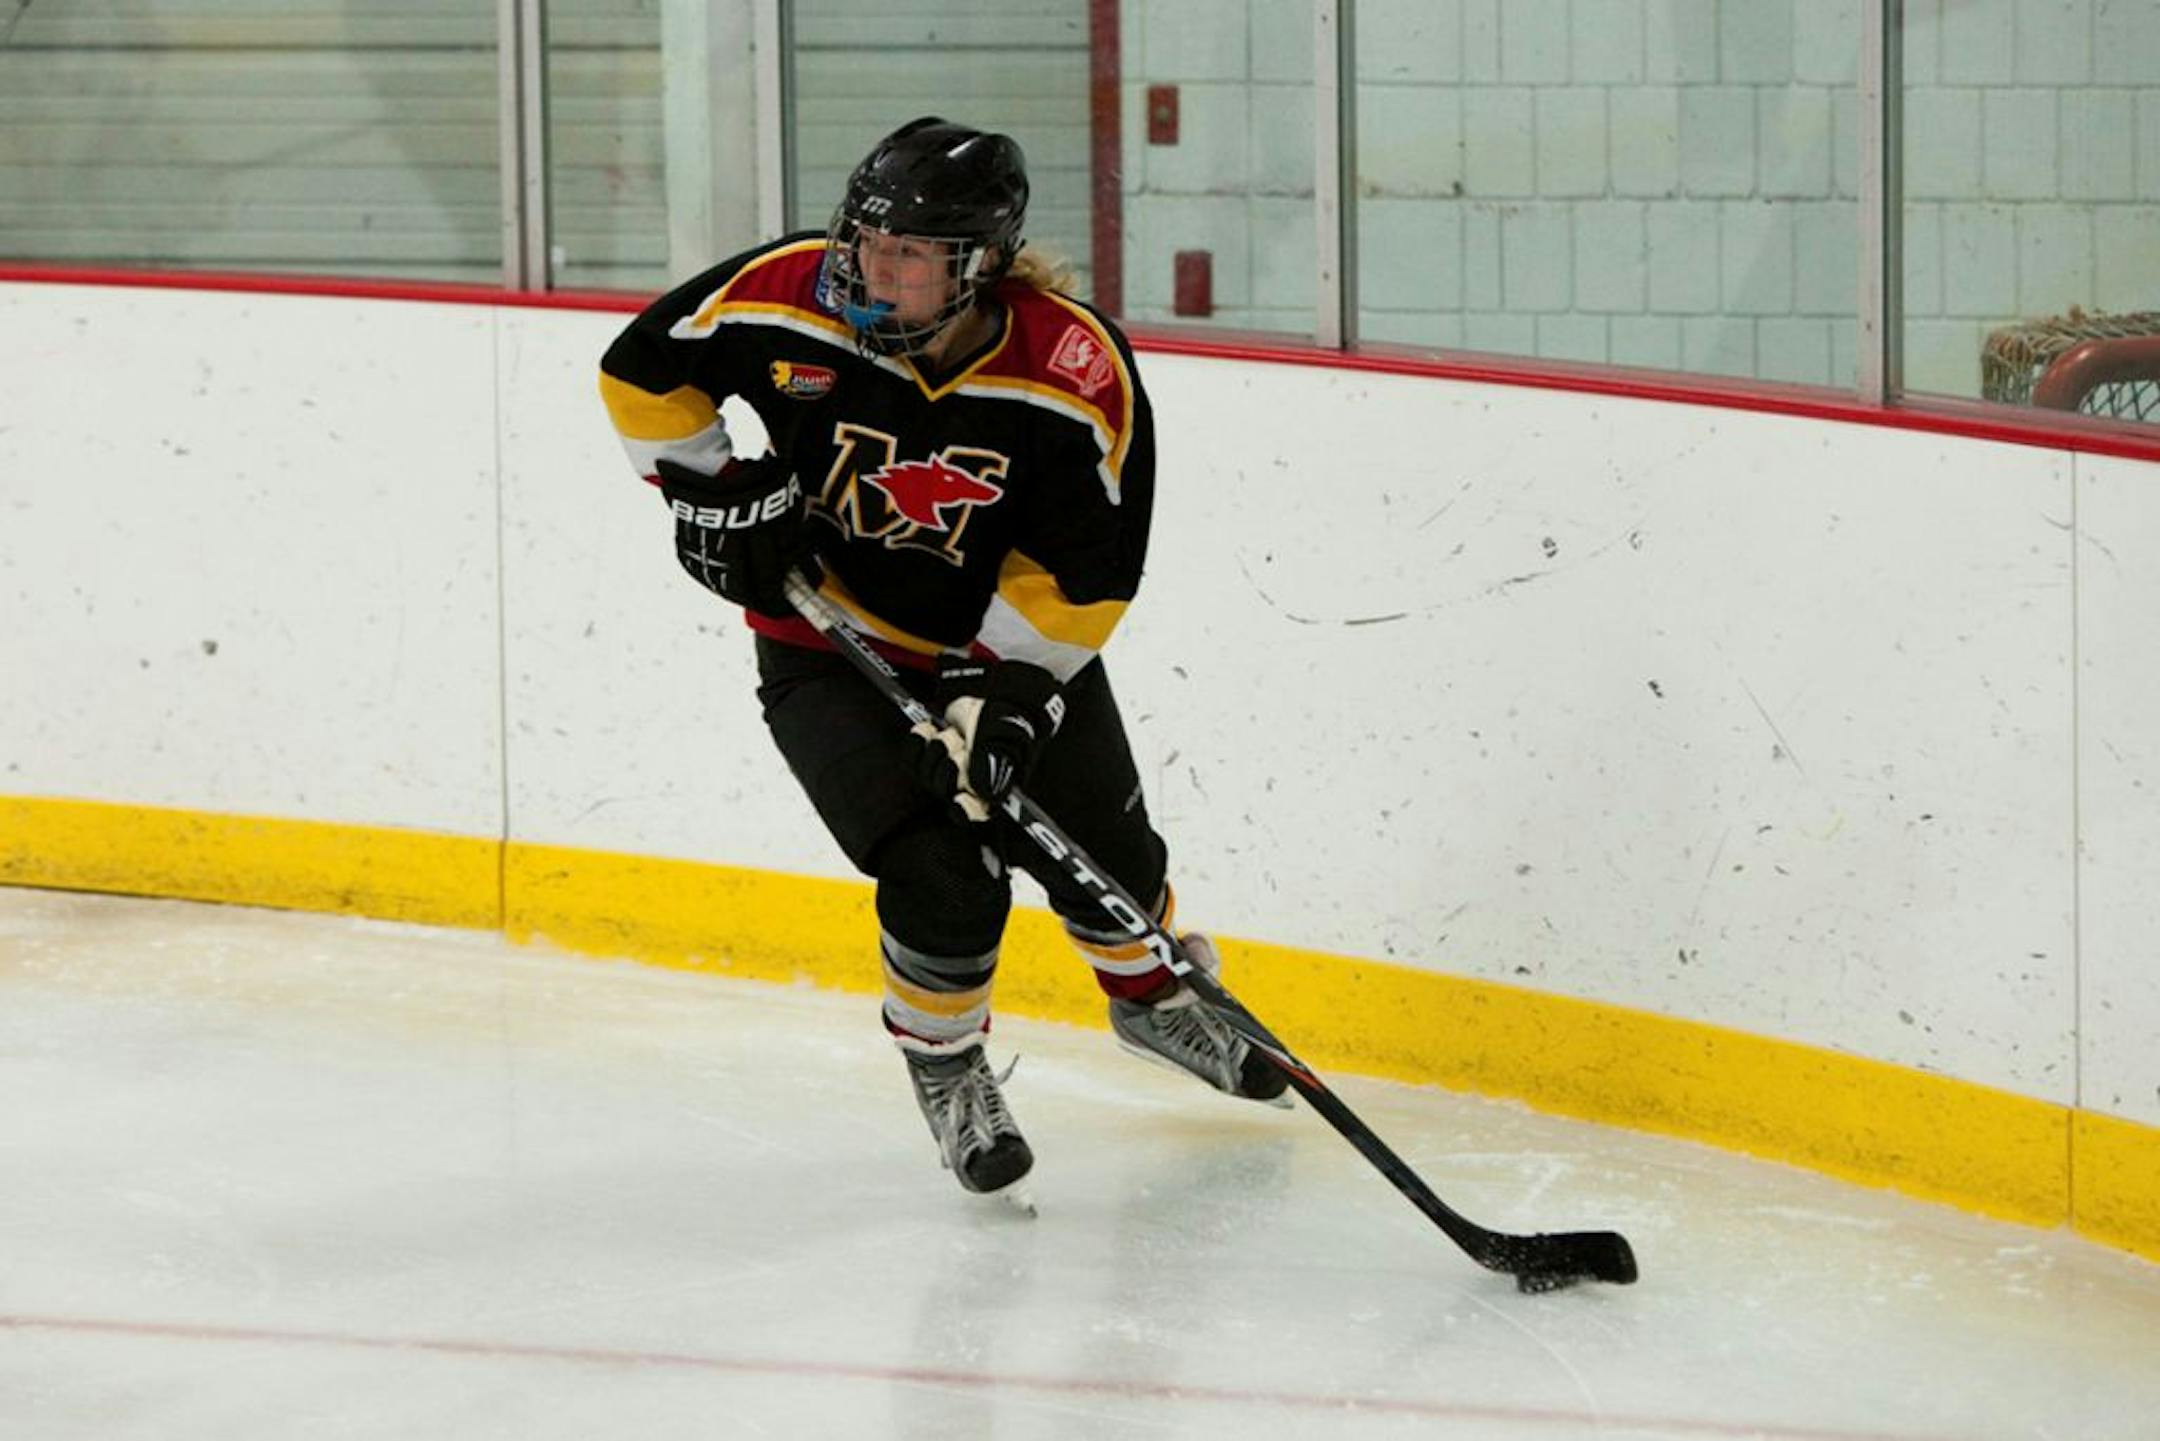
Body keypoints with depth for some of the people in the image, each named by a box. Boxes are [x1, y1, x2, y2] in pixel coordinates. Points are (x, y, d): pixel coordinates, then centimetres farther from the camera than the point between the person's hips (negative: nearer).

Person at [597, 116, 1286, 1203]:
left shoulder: (1080, 374, -25)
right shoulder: (787, 302, -23)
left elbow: (1084, 570, -17)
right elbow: (644, 369, -5)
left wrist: (1005, 687, -25)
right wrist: (708, 490, -10)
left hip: (1014, 635, 2)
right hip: (829, 644, -2)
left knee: (1107, 856, 13)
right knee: (944, 881, -16)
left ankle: (1151, 998, 47)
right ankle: (945, 1066, 13)